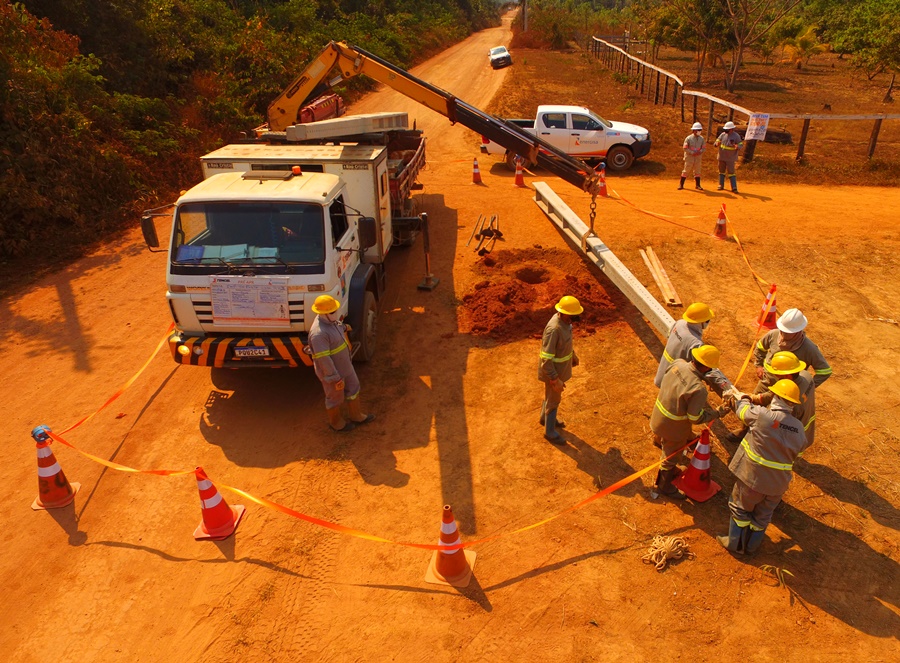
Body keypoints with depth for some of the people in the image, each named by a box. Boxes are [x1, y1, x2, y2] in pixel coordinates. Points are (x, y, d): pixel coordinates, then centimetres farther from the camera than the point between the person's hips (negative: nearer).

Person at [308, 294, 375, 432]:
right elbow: (324, 359, -31)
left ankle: (356, 415, 47)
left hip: (344, 365, 9)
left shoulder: (331, 320, -8)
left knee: (353, 388, 24)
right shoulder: (318, 333, -35)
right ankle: (336, 422, 42)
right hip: (331, 371, -8)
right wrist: (336, 378, -25)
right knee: (336, 397, 16)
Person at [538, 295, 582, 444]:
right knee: (554, 399, 11)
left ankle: (545, 418, 53)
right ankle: (550, 432, 33)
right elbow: (546, 359, -32)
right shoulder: (553, 329, -38)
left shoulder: (564, 319, -10)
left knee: (550, 394, 29)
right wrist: (555, 380, -28)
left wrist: (573, 354, 24)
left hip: (561, 365, 8)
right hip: (553, 369, -8)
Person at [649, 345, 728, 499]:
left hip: (659, 416, 5)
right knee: (670, 456, 20)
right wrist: (717, 413, -9)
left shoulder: (678, 363, -16)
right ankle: (664, 486, 42)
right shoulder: (698, 389, -36)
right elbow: (696, 418, -25)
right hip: (673, 428, -5)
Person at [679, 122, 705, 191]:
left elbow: (704, 148, 5)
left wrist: (700, 152, -16)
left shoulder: (702, 139, 4)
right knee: (686, 170, 0)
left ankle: (697, 185, 15)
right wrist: (692, 153, -19)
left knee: (697, 171, 7)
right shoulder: (688, 138, -9)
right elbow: (685, 148, -12)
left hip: (698, 157, 4)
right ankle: (681, 184, 8)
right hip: (689, 157, -4)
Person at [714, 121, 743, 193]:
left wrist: (737, 147, -34)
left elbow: (741, 144, -10)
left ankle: (734, 188, -8)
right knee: (721, 171, 14)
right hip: (721, 157, 5)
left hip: (730, 158, -5)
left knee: (731, 172, -8)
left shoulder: (736, 136, -11)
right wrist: (717, 144, -22)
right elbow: (717, 141, 3)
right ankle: (721, 185, 27)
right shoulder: (723, 134, 1)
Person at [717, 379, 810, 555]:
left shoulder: (761, 415, -23)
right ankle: (751, 546, 41)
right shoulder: (798, 427, -6)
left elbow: (743, 410, -4)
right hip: (778, 483, 4)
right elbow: (800, 447, 8)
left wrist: (744, 399, 19)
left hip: (753, 477, -4)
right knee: (763, 515, 23)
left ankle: (735, 543, 33)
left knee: (741, 509, 19)